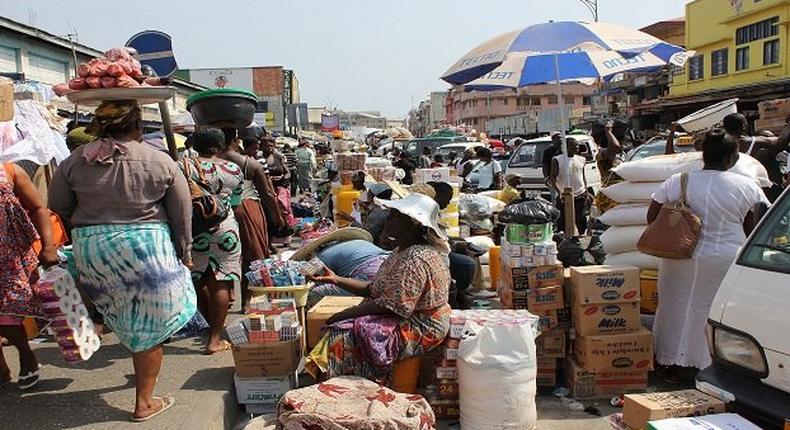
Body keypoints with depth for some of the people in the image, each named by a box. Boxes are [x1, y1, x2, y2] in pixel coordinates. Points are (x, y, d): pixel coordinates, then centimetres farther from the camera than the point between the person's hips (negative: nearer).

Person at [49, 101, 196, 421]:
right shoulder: (160, 162, -7)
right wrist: (184, 254, 11)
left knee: (129, 322, 23)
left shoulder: (75, 161, -2)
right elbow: (182, 215, -1)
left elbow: (58, 207, 9)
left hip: (92, 250, 3)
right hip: (146, 250, -3)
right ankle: (145, 403, 21)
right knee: (149, 327, 10)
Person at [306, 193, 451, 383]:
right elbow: (373, 289, 10)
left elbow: (391, 306, -25)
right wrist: (336, 280, 1)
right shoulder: (403, 251, 9)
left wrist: (343, 315, -17)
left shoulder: (417, 259, -23)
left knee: (345, 331, -16)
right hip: (406, 319, 10)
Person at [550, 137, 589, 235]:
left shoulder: (581, 159, 12)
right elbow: (553, 178, -9)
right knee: (563, 222, 0)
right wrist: (559, 192, -21)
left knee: (581, 221, 6)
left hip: (581, 196, 4)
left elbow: (583, 177, 19)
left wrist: (586, 192, 10)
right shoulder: (557, 160, -5)